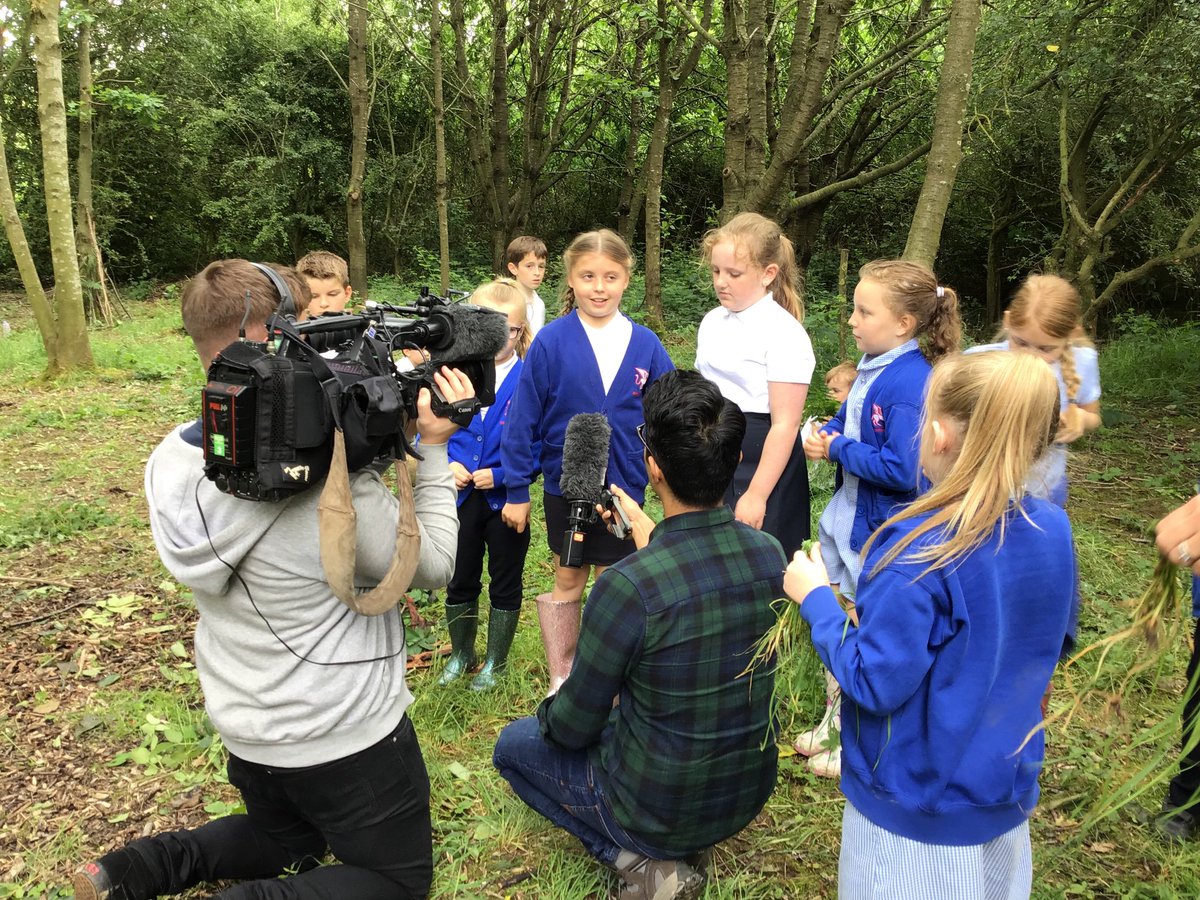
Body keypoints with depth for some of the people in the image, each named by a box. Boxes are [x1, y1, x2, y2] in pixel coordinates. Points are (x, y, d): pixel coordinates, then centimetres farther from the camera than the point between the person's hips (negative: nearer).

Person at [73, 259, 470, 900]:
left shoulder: (172, 462, -9)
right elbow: (433, 567, -16)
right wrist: (434, 448, -10)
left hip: (245, 729, 7)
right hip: (343, 735, -7)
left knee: (281, 841, 34)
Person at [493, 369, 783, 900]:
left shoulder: (626, 586, -31)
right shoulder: (770, 553, -14)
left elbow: (572, 729, -16)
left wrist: (552, 708, 6)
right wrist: (647, 533, 19)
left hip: (657, 812, -5)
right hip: (749, 797, 6)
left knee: (513, 745, 18)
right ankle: (679, 851, 15)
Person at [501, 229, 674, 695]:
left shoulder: (645, 345, -7)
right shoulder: (551, 341, -11)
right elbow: (524, 418, -7)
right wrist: (517, 490, -5)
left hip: (624, 487, 1)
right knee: (567, 582, 16)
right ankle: (561, 680, 34)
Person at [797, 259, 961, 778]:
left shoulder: (911, 383, -26)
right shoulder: (872, 366, 2)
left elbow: (901, 469, -30)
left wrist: (838, 449, -20)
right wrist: (825, 435, -3)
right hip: (847, 518, 9)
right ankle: (836, 724, 42)